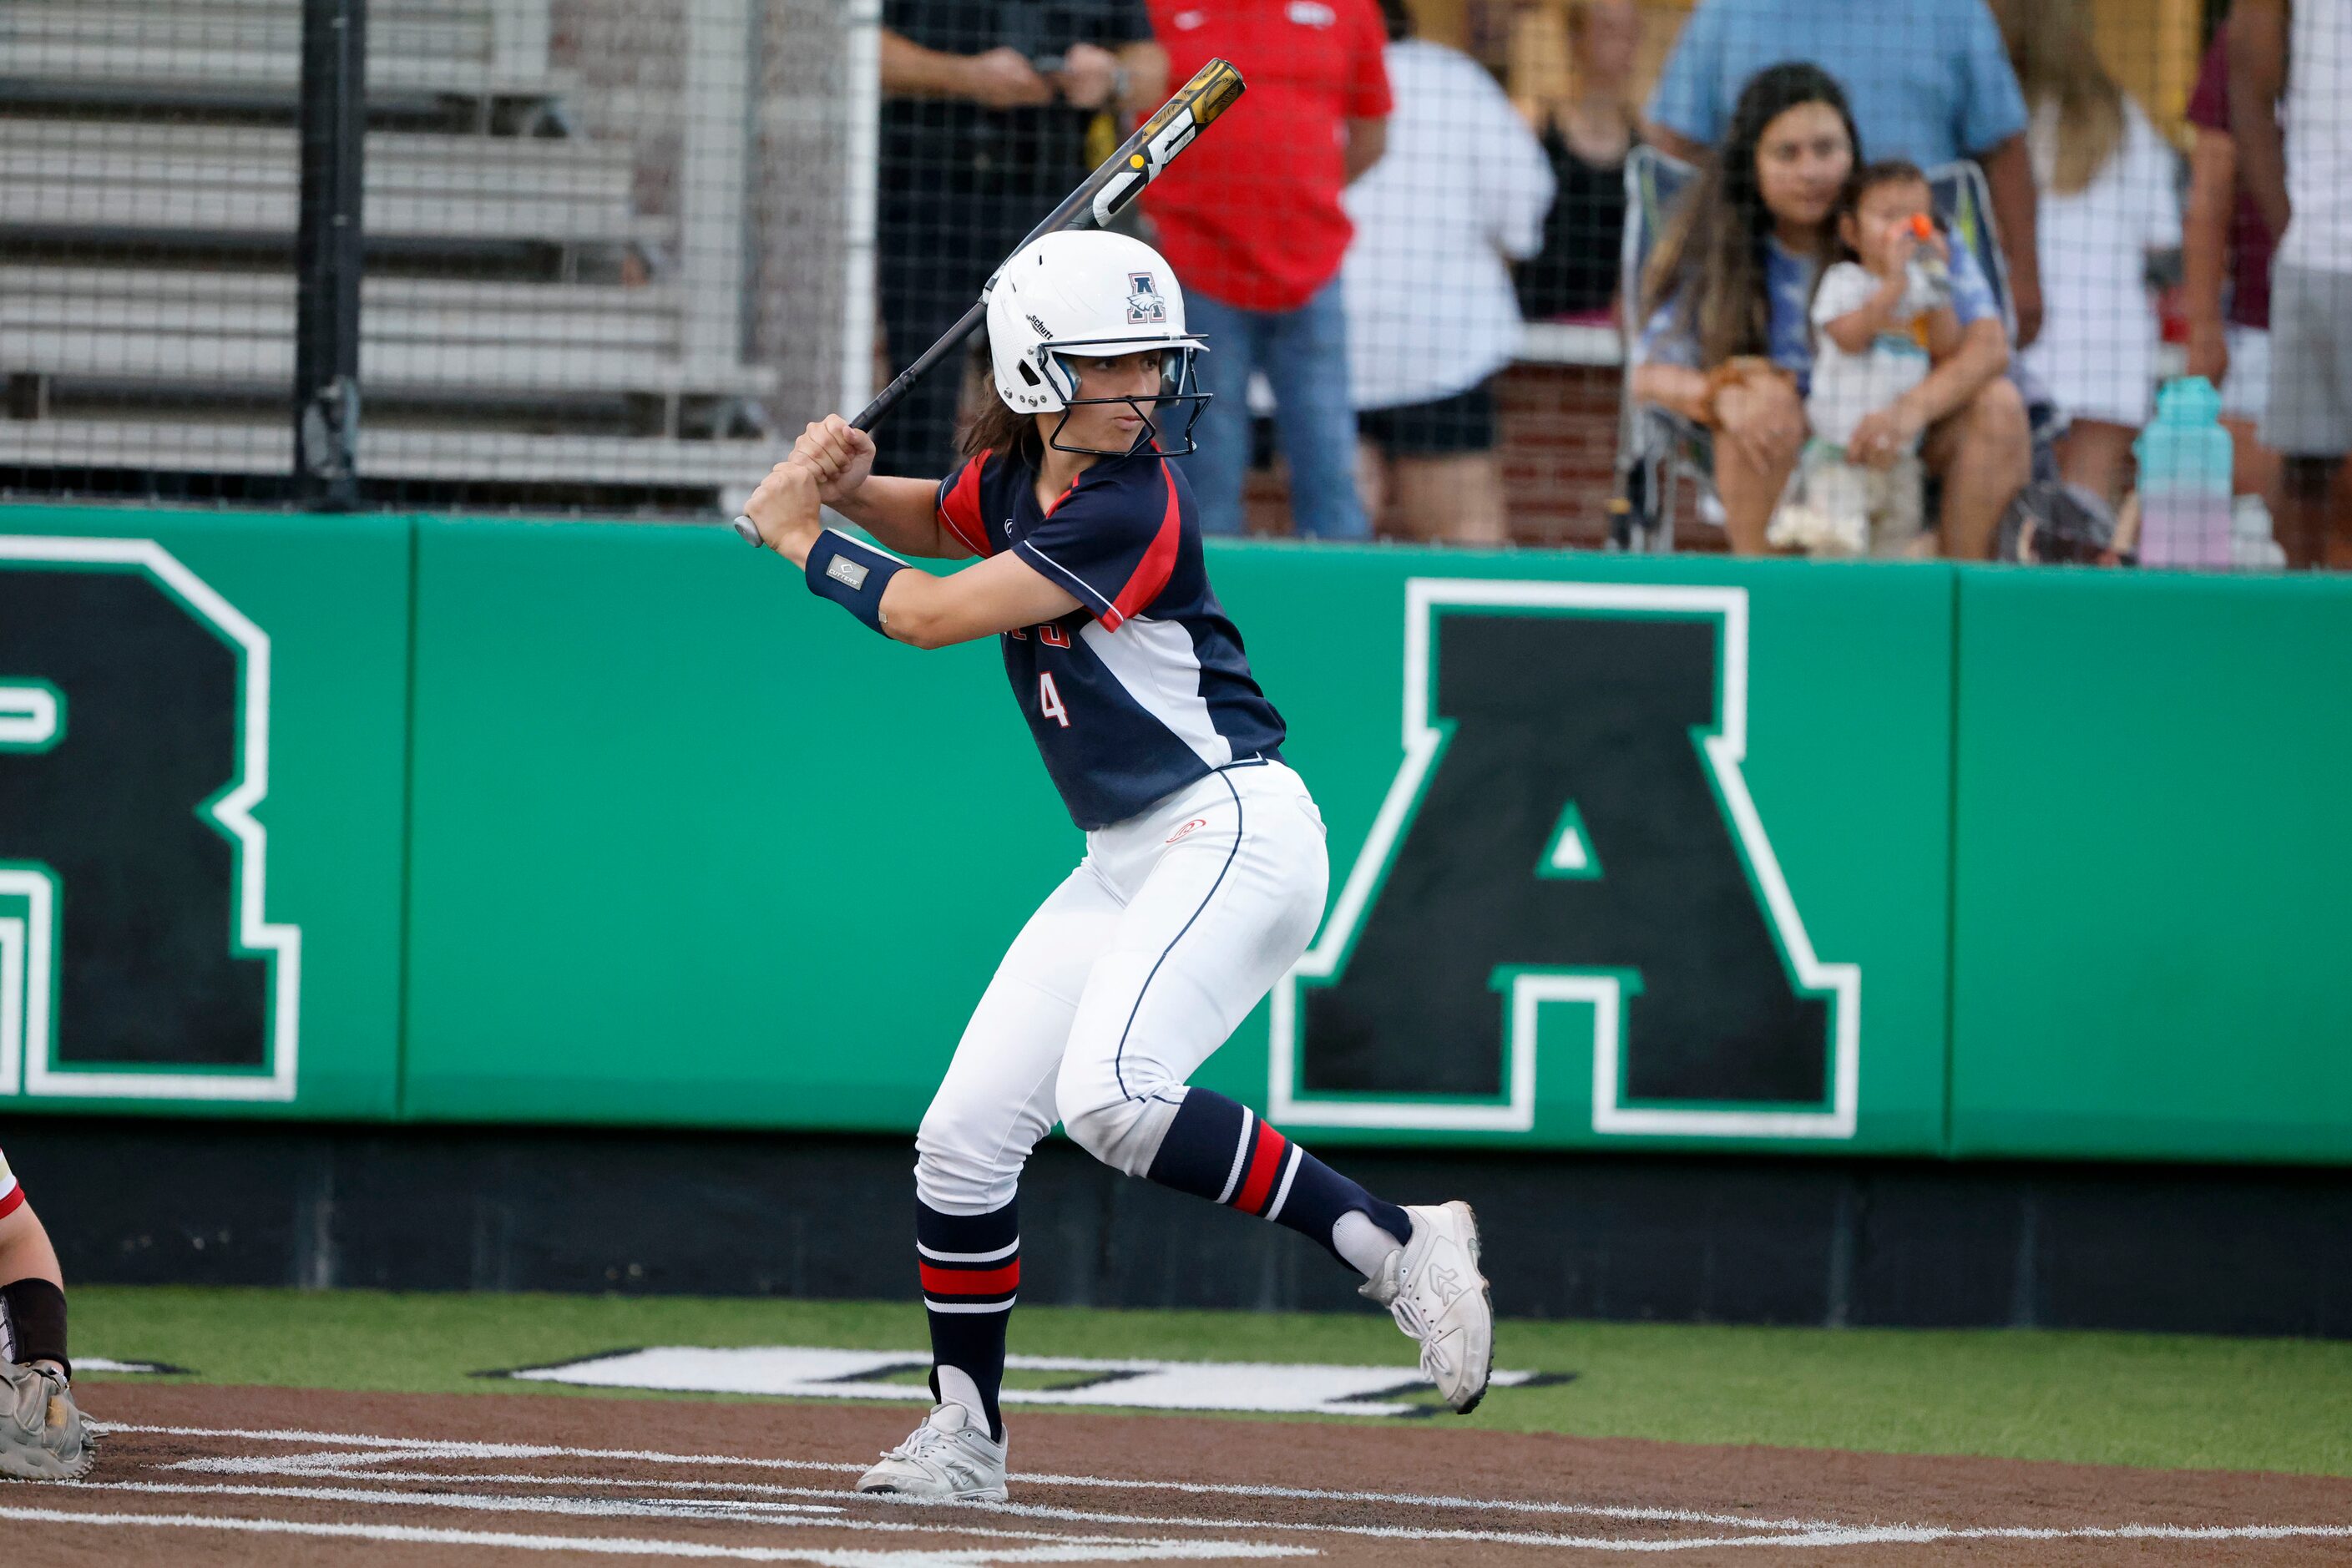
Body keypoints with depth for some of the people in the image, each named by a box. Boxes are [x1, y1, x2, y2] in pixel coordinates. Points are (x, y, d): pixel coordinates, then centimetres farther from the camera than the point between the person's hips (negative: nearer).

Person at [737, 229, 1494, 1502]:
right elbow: (936, 523, 30)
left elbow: (932, 614, -17)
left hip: (1236, 831, -9)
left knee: (1109, 1095, -30)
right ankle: (966, 1437, 16)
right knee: (964, 1132, 4)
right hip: (1126, 867, 9)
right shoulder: (1012, 472, 7)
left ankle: (1396, 1248, -22)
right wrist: (849, 485, 7)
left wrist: (797, 537, -3)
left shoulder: (1131, 507, -19)